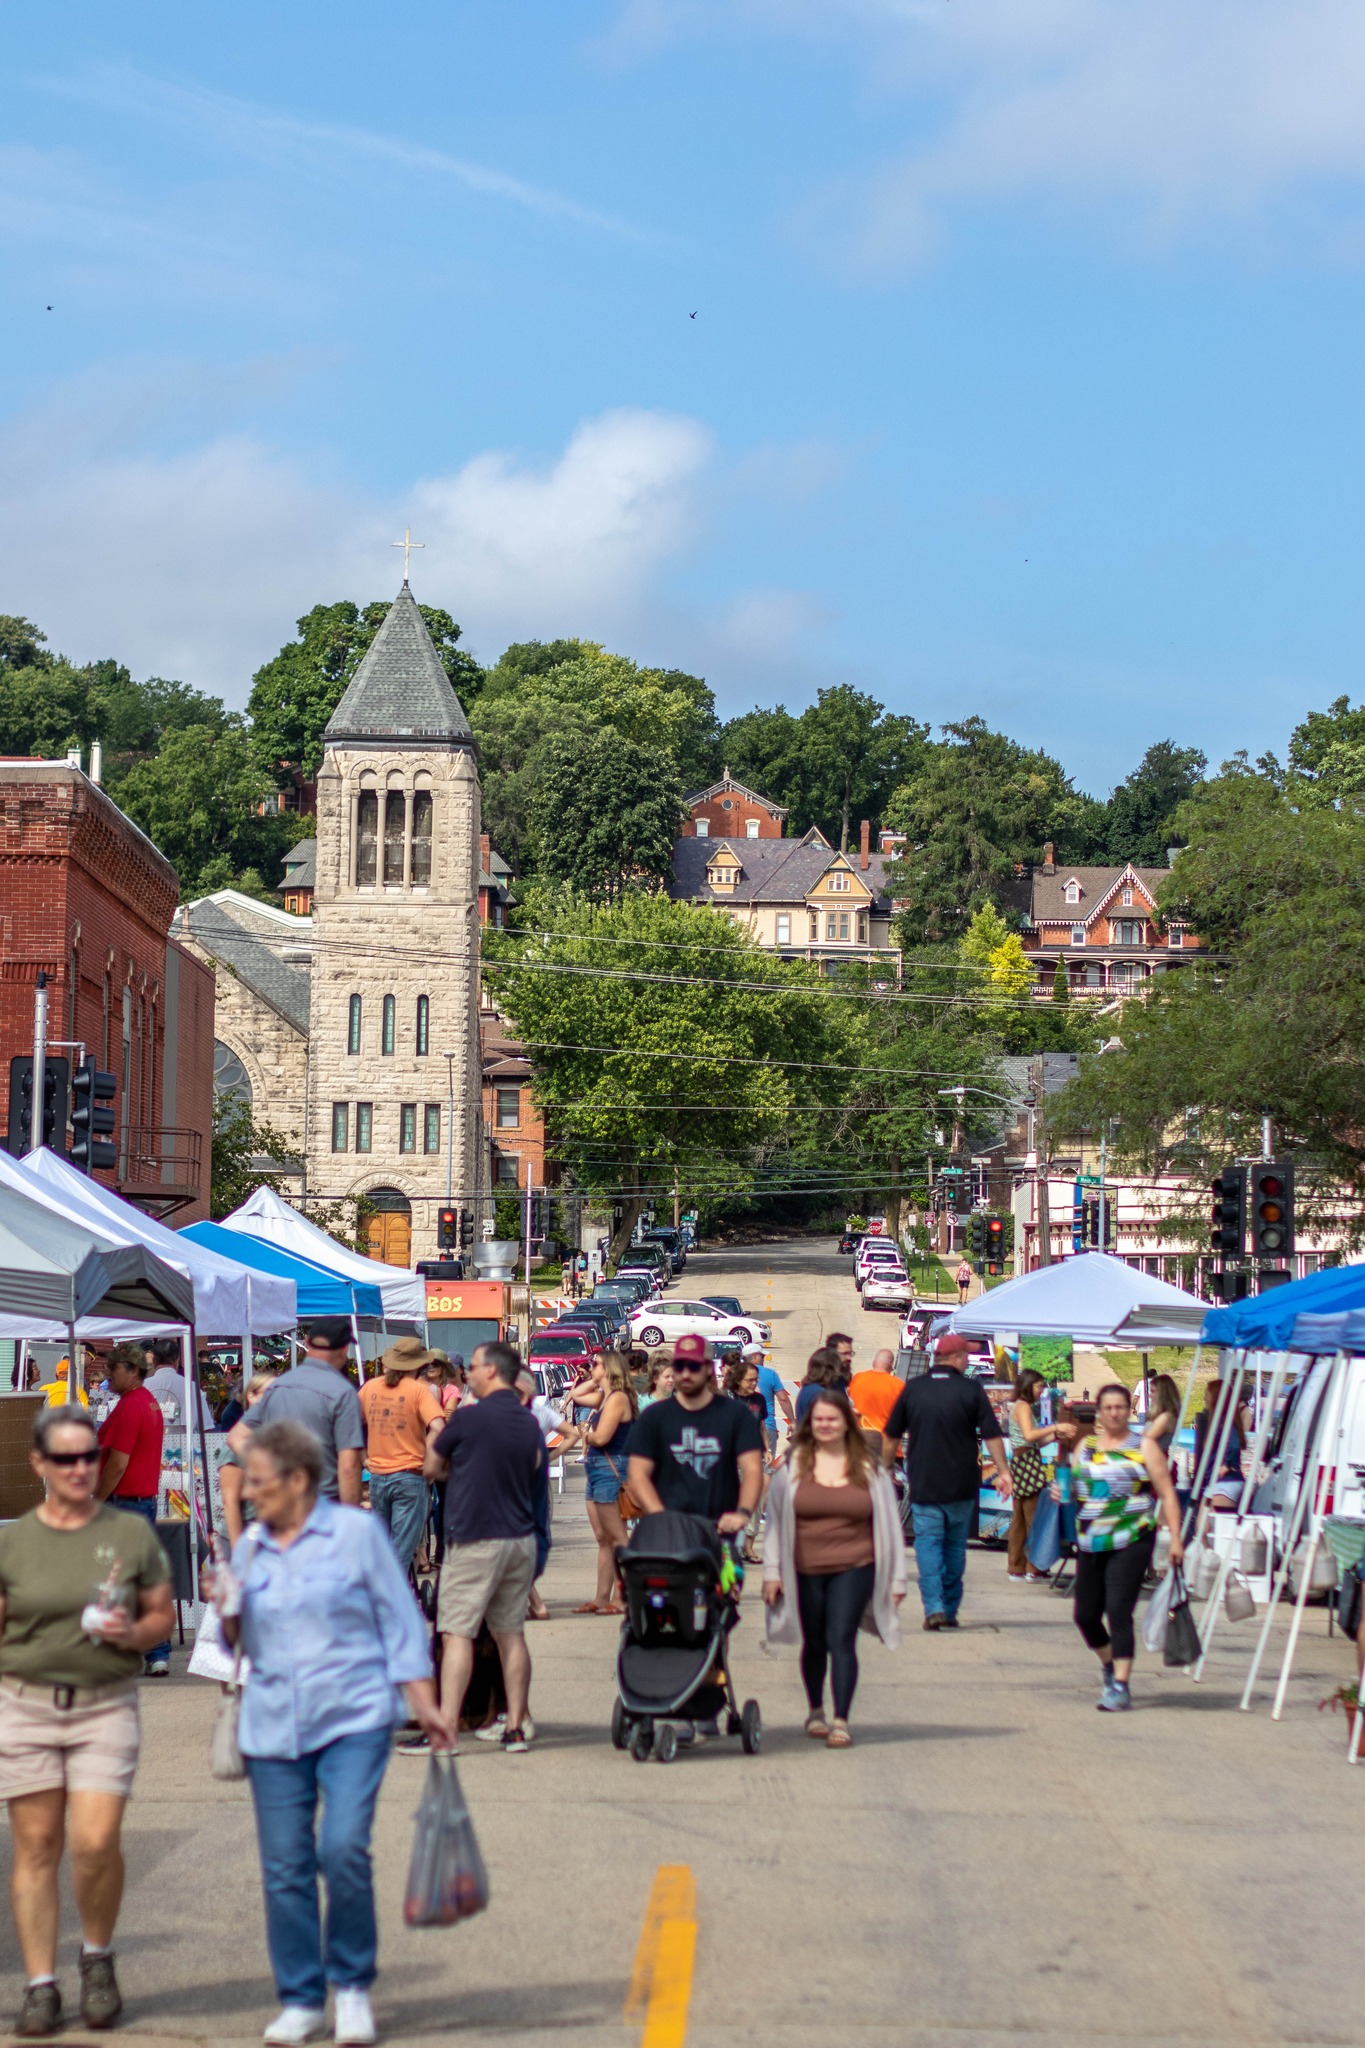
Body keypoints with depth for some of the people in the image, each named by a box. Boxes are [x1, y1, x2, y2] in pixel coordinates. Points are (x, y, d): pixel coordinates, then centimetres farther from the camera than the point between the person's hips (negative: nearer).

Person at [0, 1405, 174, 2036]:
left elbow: (161, 1616, 11)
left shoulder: (132, 1534, 4)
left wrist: (132, 1633, -10)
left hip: (106, 1705, -1)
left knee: (96, 1843, -10)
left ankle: (97, 1959, 15)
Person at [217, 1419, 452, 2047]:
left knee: (344, 1849, -17)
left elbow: (399, 1620, 2)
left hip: (353, 1718, -4)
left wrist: (425, 1706, -2)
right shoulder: (251, 1548, 12)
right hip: (273, 1729, 4)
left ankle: (352, 1985, 3)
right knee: (284, 1867, 2)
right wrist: (228, 1612, -1)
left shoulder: (356, 1532, 0)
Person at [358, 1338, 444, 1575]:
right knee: (402, 1552, -1)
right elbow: (437, 1429, -20)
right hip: (410, 1477, -5)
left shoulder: (370, 1387, 6)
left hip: (377, 1476, 5)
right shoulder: (419, 1390, -8)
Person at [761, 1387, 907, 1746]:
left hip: (853, 1568, -1)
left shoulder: (868, 1469, 4)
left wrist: (897, 1578, 8)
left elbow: (888, 1523, 9)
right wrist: (772, 1571, 2)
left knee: (841, 1640, -12)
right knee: (814, 1643, 13)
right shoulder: (793, 1466, 2)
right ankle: (815, 1711, 32)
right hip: (805, 1572, 1)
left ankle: (841, 1721, -12)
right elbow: (775, 1520, 5)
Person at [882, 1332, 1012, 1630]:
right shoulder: (971, 1389, -5)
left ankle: (934, 1607, -15)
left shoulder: (912, 1388, 0)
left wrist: (886, 1469, 18)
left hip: (923, 1485, 0)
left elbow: (891, 1437, 6)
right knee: (955, 1545, 13)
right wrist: (1003, 1472, 0)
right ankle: (950, 1610, 17)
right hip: (962, 1484, 0)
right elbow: (991, 1435, -6)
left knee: (928, 1542, 0)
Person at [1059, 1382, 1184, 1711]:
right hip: (1090, 1544, 5)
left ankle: (1120, 1687, -13)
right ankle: (1111, 1666, 37)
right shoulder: (1084, 1447, 14)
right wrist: (1061, 1490, 1)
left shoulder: (1144, 1447, 2)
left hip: (1131, 1541, -5)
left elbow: (1167, 1495, 0)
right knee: (1086, 1615, 10)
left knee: (1118, 1611, -15)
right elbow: (1072, 1488, 25)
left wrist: (1175, 1538, -8)